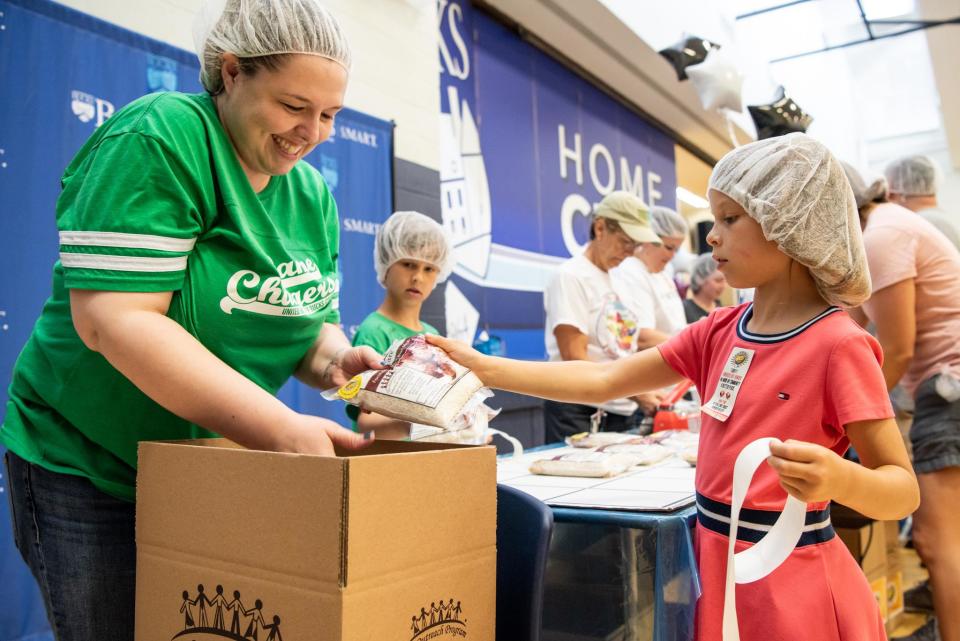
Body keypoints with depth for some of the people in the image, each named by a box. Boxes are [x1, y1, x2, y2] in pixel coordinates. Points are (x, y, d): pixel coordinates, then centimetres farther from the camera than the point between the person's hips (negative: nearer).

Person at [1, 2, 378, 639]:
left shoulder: (312, 195, 3)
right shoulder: (159, 138, -18)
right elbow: (110, 318, -27)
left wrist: (333, 359, -16)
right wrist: (282, 429, -33)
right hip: (88, 468, -5)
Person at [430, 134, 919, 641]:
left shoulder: (839, 344, -17)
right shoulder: (720, 332, 1)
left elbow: (903, 491, -13)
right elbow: (604, 381, 0)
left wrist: (838, 478, -36)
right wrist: (484, 368, -3)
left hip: (789, 578, -6)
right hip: (716, 562, 6)